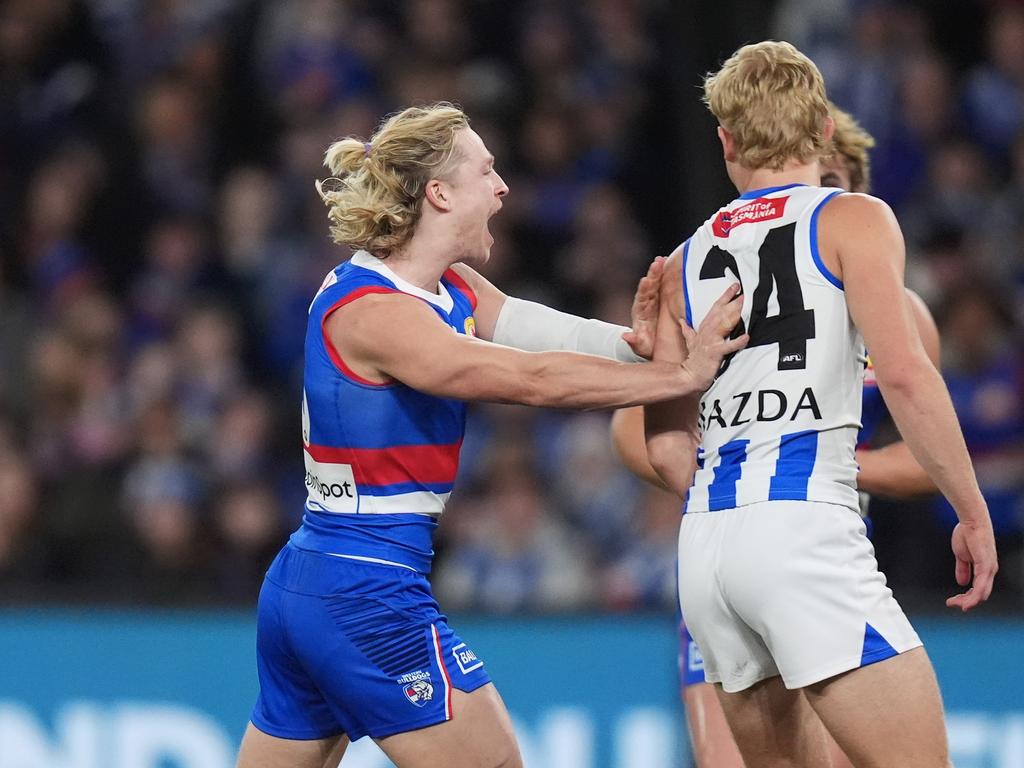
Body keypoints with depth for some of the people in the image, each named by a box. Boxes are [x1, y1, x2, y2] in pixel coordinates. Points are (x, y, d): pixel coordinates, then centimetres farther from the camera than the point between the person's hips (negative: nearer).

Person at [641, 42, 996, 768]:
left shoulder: (686, 261, 19)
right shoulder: (853, 219, 4)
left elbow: (666, 447, 17)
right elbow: (903, 374, -10)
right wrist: (974, 513, -3)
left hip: (705, 545, 6)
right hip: (804, 527, -6)